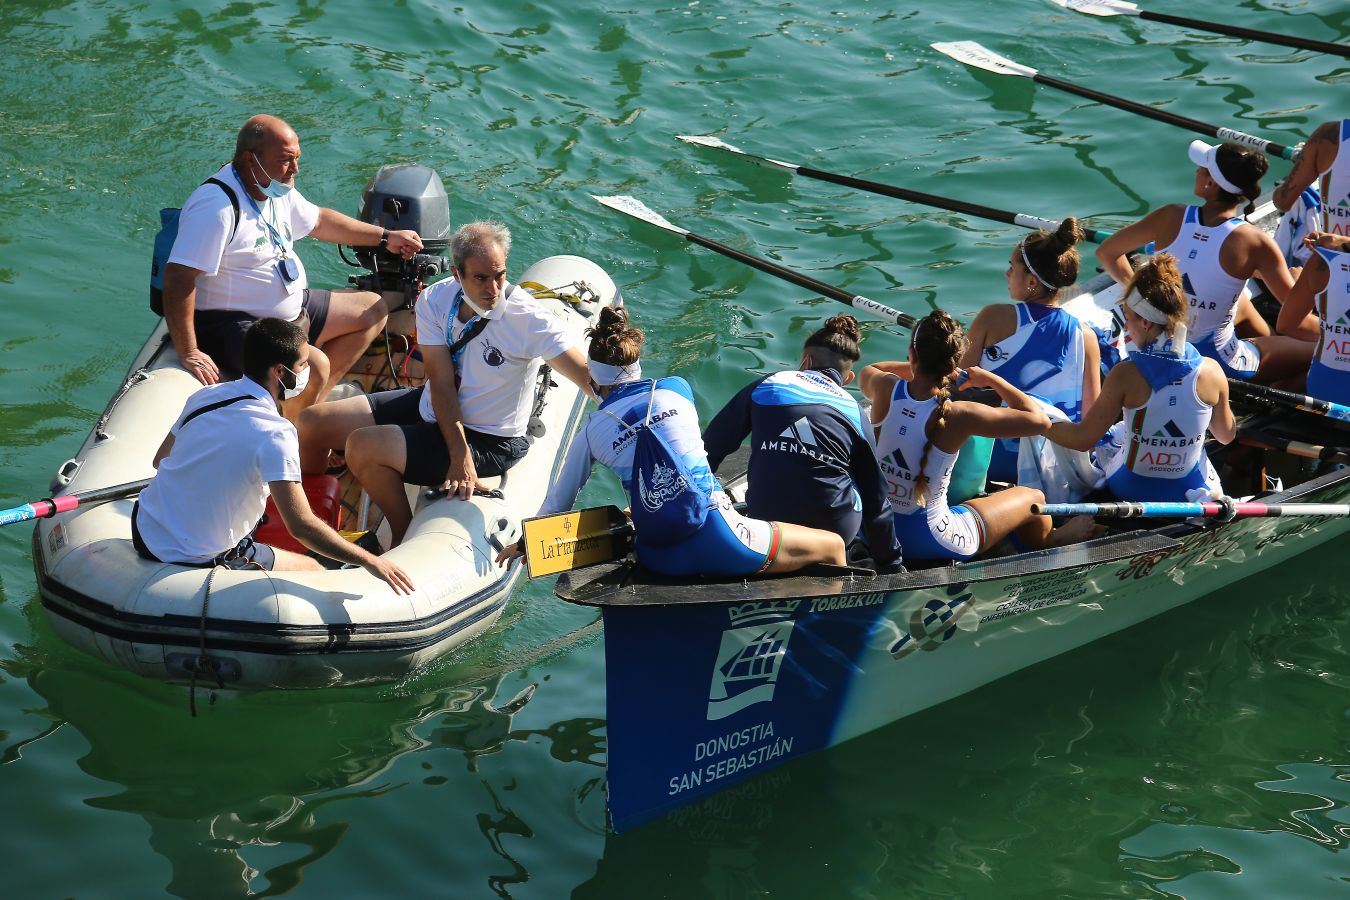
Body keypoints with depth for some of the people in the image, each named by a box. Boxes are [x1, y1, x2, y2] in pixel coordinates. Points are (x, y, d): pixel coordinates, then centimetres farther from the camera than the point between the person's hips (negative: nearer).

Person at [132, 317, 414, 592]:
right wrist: (369, 560, -20)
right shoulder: (274, 434, -23)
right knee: (312, 570, 9)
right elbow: (301, 525, -28)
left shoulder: (206, 395, -1)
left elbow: (161, 459, 14)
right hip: (196, 560, -7)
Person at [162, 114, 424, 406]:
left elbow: (318, 220, 25)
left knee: (373, 311, 14)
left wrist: (386, 237, 27)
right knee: (314, 367, -33)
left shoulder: (275, 189, 5)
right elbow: (178, 278, -31)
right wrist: (189, 354, -32)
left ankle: (314, 403, 7)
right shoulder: (218, 205, -26)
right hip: (233, 326, -11)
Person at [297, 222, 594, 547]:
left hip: (486, 443, -6)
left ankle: (406, 540, -1)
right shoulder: (435, 300, -11)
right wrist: (458, 455, -25)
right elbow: (442, 384, -14)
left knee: (362, 447, -24)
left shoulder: (528, 318, -25)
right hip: (430, 408, 6)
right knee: (312, 423, 4)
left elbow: (589, 377, -28)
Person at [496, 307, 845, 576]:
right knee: (832, 546, 9)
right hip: (714, 540, -3)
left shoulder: (591, 432, 9)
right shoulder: (677, 389, 9)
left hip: (659, 558, 3)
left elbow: (559, 501, 20)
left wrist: (526, 544, 40)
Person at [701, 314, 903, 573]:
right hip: (837, 530, -1)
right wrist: (892, 566, 23)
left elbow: (711, 446, 13)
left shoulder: (766, 386, 8)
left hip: (765, 522, 1)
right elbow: (876, 502, 12)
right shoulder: (855, 413, 8)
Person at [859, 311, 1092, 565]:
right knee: (1032, 498, 20)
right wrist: (991, 379, -4)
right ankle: (1052, 540, 55)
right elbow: (1039, 420, -16)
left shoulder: (885, 390, -13)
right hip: (928, 541, -5)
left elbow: (866, 372, 16)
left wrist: (921, 367, 15)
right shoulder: (958, 416, -25)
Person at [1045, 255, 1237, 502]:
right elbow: (1227, 435, 0)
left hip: (1131, 491, -2)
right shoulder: (1211, 371, -16)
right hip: (1193, 491, 2)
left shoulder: (1126, 375, -24)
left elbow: (1082, 439, -17)